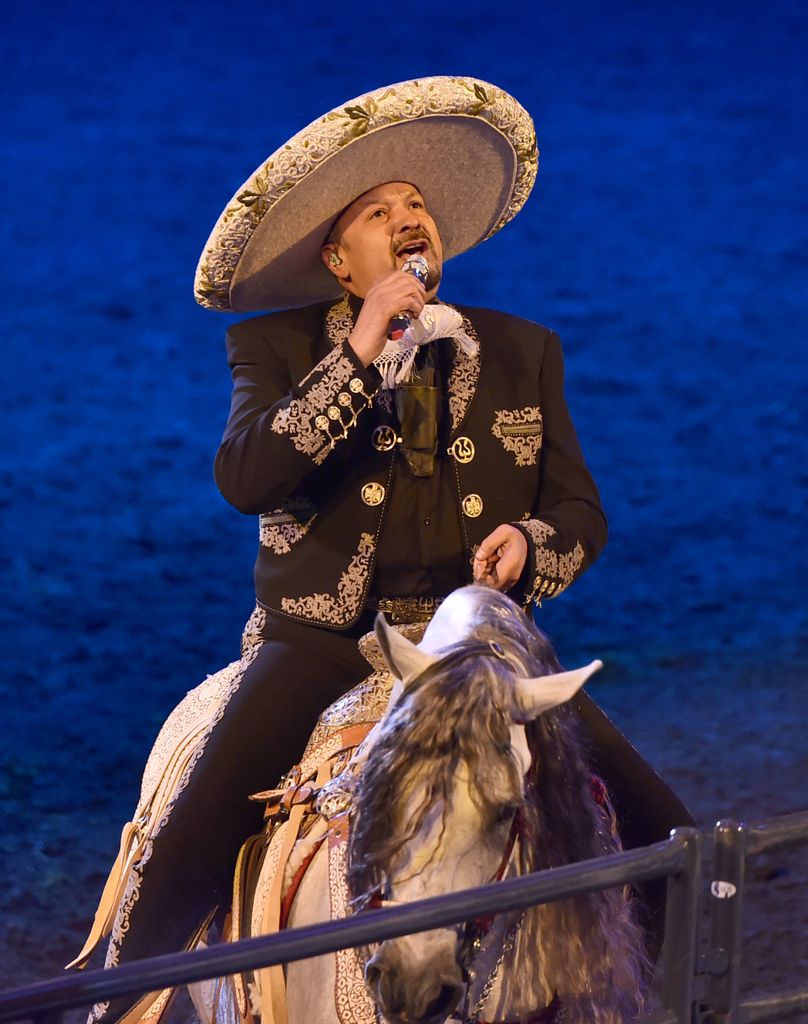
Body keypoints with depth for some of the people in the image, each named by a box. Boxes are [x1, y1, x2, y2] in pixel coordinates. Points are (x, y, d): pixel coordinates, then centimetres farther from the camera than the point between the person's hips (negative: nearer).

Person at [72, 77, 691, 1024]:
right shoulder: (279, 348, 6)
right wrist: (358, 354, -17)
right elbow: (244, 477, -12)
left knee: (661, 837, -14)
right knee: (184, 840, -23)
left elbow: (579, 511, 14)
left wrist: (529, 543, -10)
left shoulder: (522, 352, 14)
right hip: (323, 642, -2)